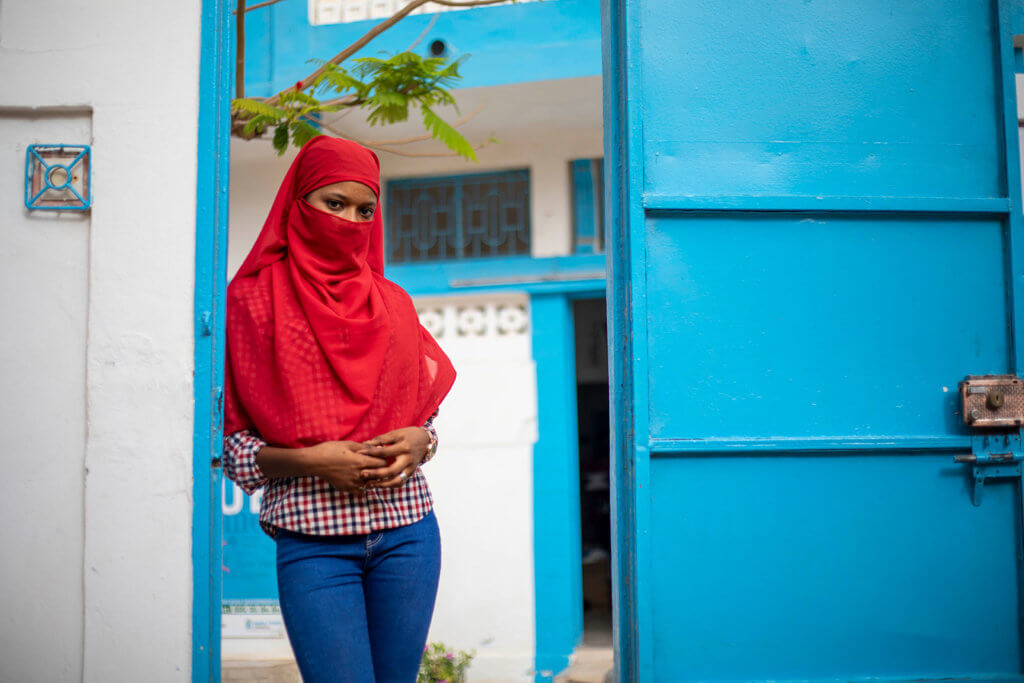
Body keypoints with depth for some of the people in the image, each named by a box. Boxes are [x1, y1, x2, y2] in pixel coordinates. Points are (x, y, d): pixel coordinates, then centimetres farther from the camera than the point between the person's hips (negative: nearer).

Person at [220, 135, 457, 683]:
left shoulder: (393, 305, 13)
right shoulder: (255, 301, 3)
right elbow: (231, 444, 1)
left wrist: (418, 442, -4)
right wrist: (308, 461, -14)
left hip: (407, 530, 4)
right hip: (312, 539, -3)